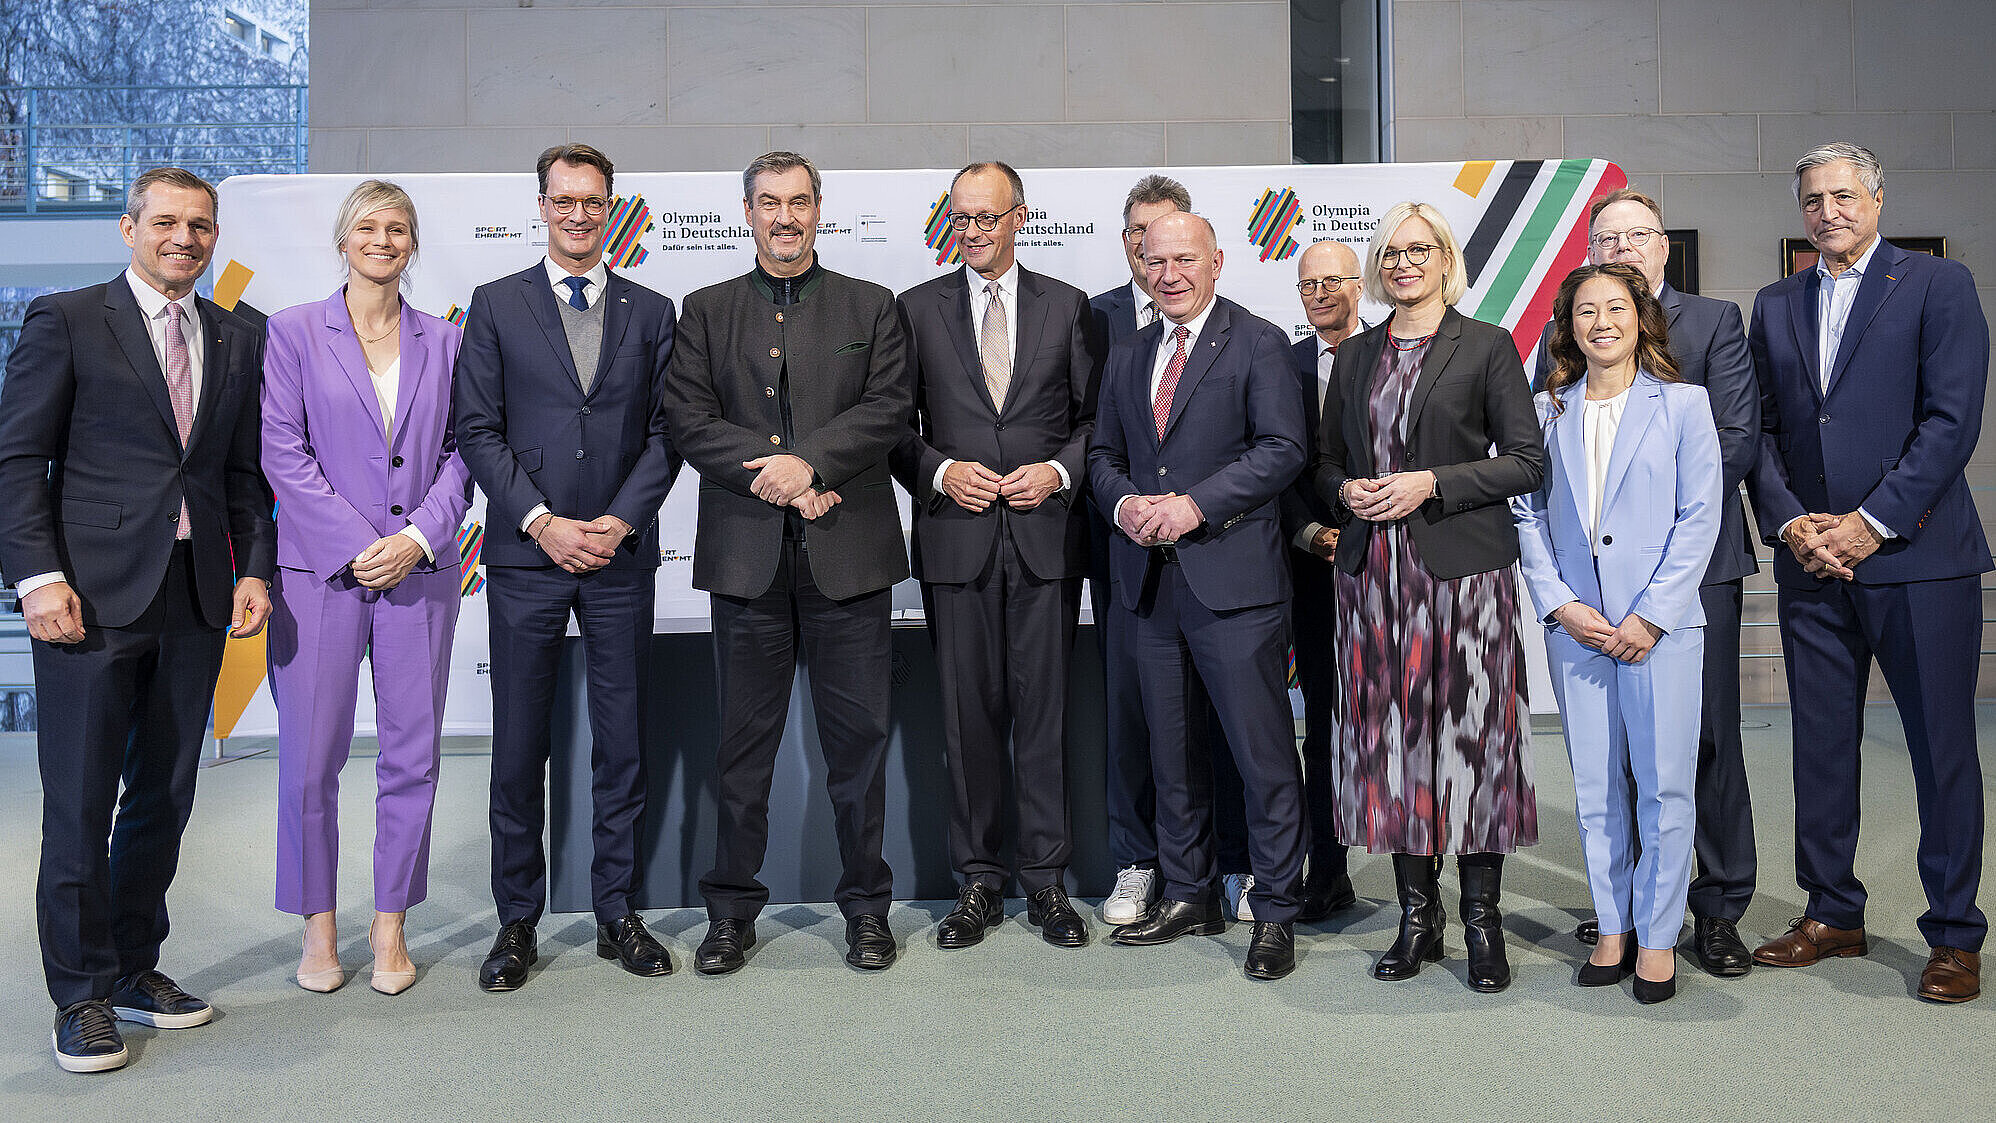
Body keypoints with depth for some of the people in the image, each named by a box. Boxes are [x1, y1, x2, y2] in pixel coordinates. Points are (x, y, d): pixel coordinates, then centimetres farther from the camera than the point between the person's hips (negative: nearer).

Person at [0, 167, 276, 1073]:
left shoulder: (237, 344, 14)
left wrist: (255, 569, 3)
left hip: (197, 599, 4)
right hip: (93, 597, -4)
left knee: (164, 796, 11)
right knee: (80, 803, 1)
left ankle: (135, 968, 25)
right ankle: (82, 995, 13)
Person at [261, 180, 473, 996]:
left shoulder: (443, 341, 11)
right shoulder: (294, 332, 5)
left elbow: (460, 452, 7)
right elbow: (283, 452, -2)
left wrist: (417, 537, -8)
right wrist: (357, 546, -10)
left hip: (419, 570, 2)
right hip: (319, 570, -2)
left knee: (413, 754, 4)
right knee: (310, 758, 1)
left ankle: (390, 923, 17)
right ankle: (318, 927, 17)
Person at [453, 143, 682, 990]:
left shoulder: (650, 311, 10)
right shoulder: (496, 305, 6)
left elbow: (665, 432, 5)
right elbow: (477, 430, 0)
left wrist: (621, 520, -8)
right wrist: (542, 521, -10)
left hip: (621, 554, 1)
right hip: (525, 555, -1)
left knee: (621, 741, 6)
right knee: (519, 748, 4)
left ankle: (618, 913, 19)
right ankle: (517, 921, 17)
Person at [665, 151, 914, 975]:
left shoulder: (871, 308, 10)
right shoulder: (706, 311, 12)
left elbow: (889, 407, -2)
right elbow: (691, 420, 0)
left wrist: (810, 462, -16)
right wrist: (776, 477, -13)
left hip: (847, 553, 0)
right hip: (746, 556, 1)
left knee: (859, 736, 4)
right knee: (744, 740, 7)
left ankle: (866, 906, 19)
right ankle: (732, 910, 19)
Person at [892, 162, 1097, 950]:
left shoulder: (1067, 306, 9)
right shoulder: (918, 309, 9)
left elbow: (1095, 415, 8)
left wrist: (1059, 471, -8)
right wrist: (940, 472, -9)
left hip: (1047, 535, 0)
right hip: (957, 538, 0)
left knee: (1045, 710, 3)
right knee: (969, 714, 5)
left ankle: (1047, 882, 14)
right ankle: (979, 882, 16)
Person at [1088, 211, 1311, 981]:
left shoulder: (1259, 344, -1)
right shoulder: (1127, 355, 17)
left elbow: (1283, 449, -10)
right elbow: (1103, 451, 18)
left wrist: (1195, 505, -18)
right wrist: (1124, 503, -4)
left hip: (1233, 576, -6)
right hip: (1149, 579, 6)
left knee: (1264, 753, -2)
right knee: (1170, 751, 13)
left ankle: (1275, 913, 10)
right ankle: (1188, 896, 27)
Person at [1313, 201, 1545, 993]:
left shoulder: (1487, 346, 2)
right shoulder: (1356, 356, 15)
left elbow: (1528, 460, -3)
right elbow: (1326, 459, 19)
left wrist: (1431, 483, -13)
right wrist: (1346, 491, -3)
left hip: (1462, 571, -4)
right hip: (1373, 576, 4)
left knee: (1471, 734, -2)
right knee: (1392, 738, 5)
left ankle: (1483, 920, 10)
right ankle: (1417, 914, 16)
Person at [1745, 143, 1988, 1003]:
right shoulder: (1776, 305, 14)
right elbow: (1759, 429, 10)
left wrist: (1871, 521, -14)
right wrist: (1789, 522, -5)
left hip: (1916, 554, -4)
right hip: (1812, 564, 4)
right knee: (1821, 746, 10)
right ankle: (1832, 915, 23)